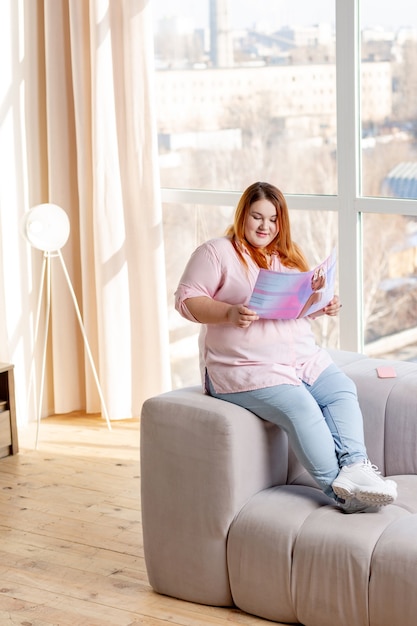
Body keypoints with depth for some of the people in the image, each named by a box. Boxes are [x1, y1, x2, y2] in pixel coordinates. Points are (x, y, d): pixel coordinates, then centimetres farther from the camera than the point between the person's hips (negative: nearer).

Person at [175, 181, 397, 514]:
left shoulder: (290, 256, 20)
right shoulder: (216, 252, 0)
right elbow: (186, 300, -7)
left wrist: (325, 306, 3)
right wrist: (229, 313, -23)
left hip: (306, 358, 7)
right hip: (248, 368, -7)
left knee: (343, 391, -17)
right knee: (302, 409, -27)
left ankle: (354, 467, -30)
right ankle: (340, 488, -28)